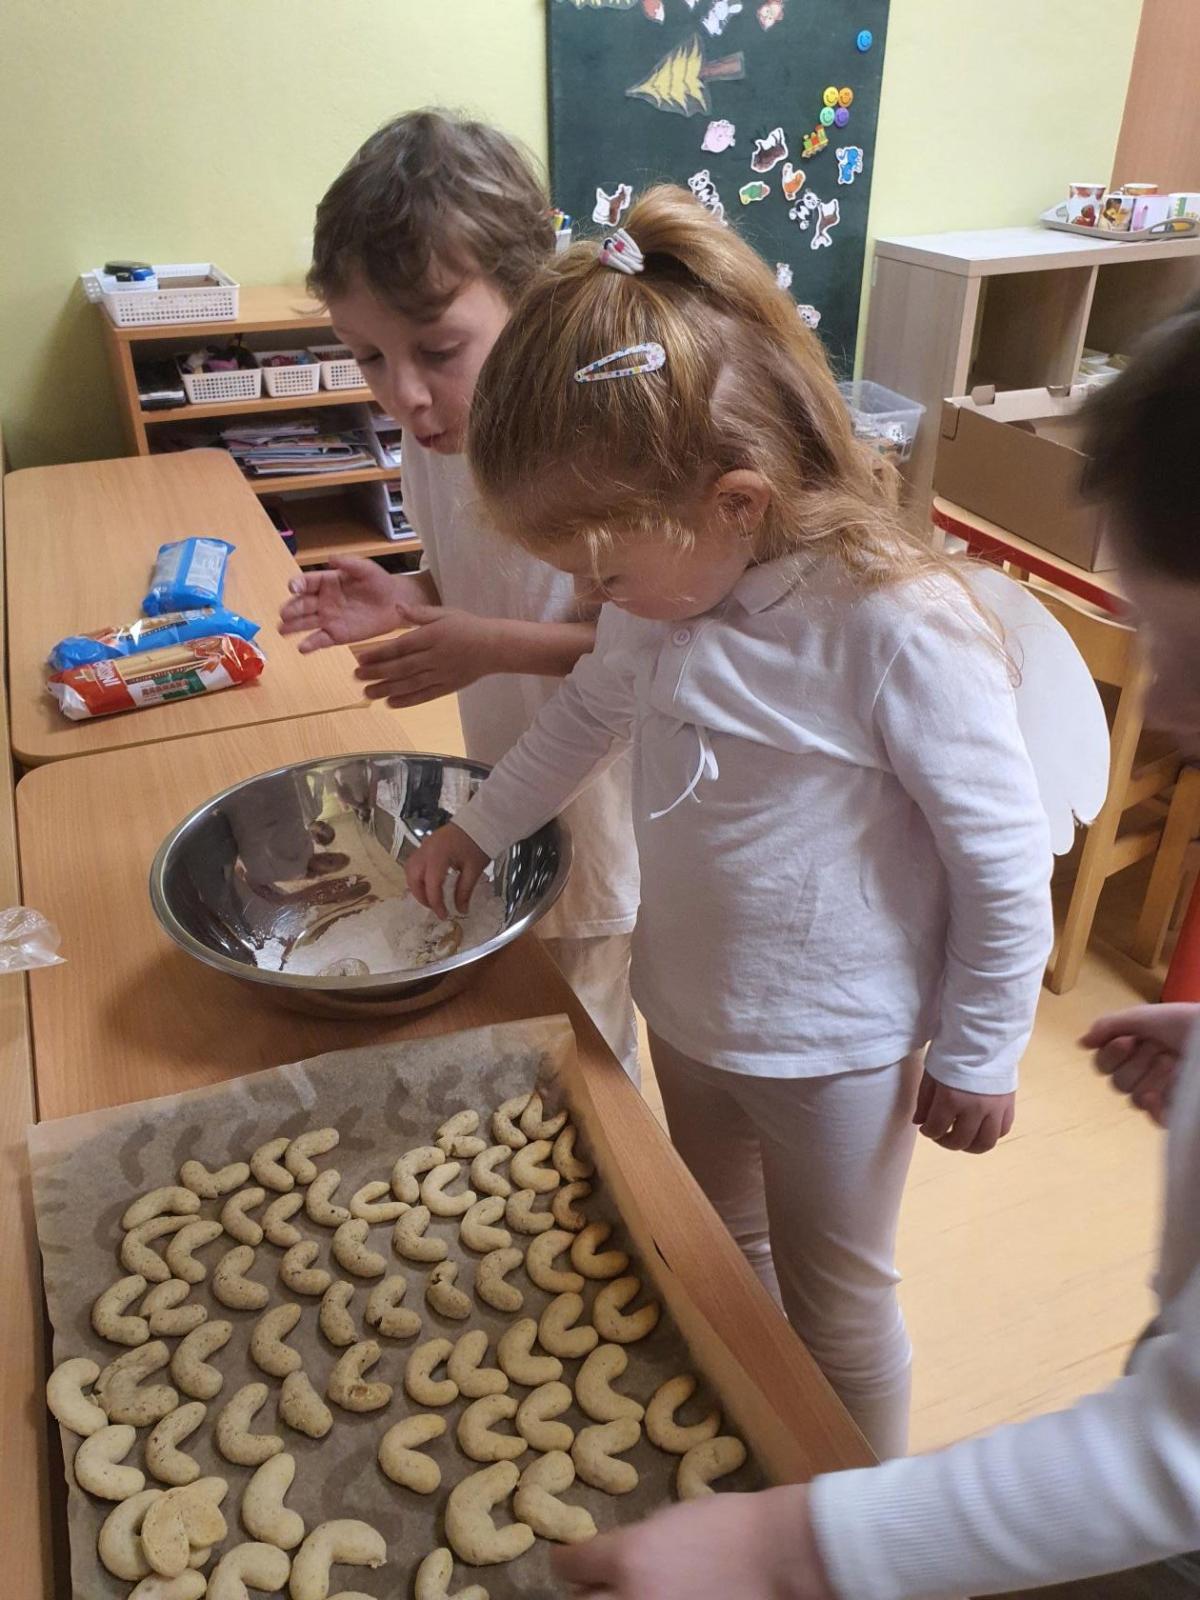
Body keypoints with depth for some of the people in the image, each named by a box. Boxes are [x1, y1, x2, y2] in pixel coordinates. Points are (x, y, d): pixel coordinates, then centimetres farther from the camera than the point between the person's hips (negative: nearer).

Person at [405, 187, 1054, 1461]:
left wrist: (979, 1054, -10)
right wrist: (478, 830, 16)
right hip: (687, 1010, 7)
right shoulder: (665, 595, -9)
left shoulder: (897, 634, -30)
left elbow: (1004, 856, -20)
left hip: (834, 1046, -6)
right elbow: (590, 709, 11)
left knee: (833, 1301, 17)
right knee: (720, 1255, 28)